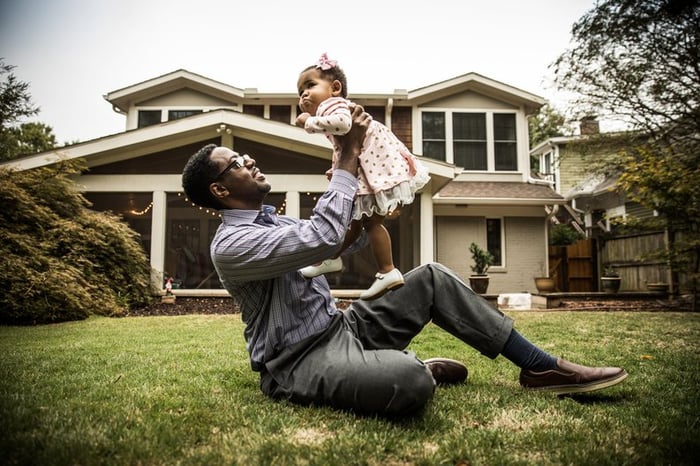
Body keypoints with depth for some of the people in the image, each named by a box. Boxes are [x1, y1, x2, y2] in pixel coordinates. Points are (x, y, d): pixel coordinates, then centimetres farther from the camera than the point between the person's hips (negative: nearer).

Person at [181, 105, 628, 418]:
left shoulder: (274, 220, 15)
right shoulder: (230, 245, -17)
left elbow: (342, 243, 24)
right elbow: (322, 237, -30)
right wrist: (348, 157, -20)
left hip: (342, 327, 10)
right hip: (301, 360, -10)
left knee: (433, 277, 0)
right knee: (409, 382, -39)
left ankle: (541, 367, 2)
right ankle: (418, 370, 1)